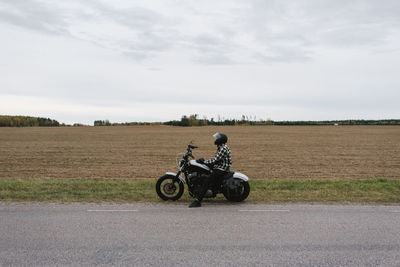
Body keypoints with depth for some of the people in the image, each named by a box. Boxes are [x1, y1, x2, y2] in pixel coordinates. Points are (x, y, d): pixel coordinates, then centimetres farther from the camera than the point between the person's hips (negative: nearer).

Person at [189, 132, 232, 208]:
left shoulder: (223, 148, -18)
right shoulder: (221, 147, 15)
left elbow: (215, 160, -22)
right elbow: (215, 158, 19)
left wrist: (204, 161, -14)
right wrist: (204, 161, 10)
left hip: (221, 170, -11)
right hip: (218, 167, 11)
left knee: (206, 181, -23)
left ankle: (198, 201, -27)